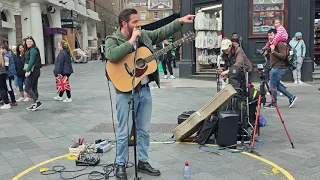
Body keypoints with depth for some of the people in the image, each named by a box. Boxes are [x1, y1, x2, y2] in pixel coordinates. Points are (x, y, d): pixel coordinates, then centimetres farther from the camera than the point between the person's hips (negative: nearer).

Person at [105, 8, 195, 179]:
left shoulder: (144, 35, 9)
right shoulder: (112, 40, -8)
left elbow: (161, 32, 16)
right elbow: (112, 55, -28)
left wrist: (180, 21, 7)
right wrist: (131, 41, -21)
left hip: (144, 90, 6)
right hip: (126, 92, -6)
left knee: (144, 130, 13)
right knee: (124, 131, 3)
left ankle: (143, 162, 27)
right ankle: (120, 164, 20)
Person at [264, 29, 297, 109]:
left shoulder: (280, 44, -13)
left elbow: (283, 56, -21)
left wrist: (273, 51, -27)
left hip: (279, 68, -10)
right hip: (275, 68, 10)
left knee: (273, 85, -5)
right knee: (277, 84, 14)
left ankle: (273, 104, 4)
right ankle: (291, 97, 22)